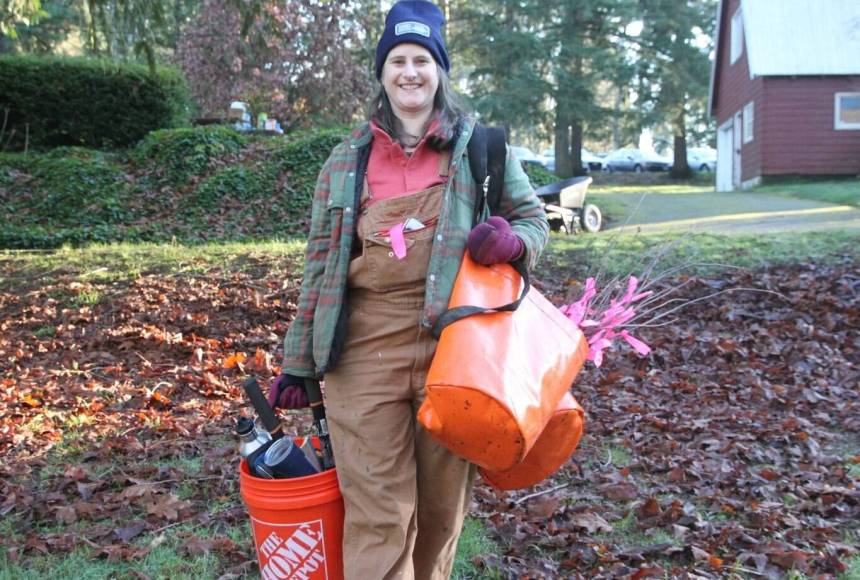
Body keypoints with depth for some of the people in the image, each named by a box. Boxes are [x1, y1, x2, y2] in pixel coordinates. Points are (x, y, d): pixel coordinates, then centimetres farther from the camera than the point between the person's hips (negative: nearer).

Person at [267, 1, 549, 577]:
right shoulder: (347, 160, 10)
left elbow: (533, 218, 13)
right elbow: (321, 265, 11)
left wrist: (512, 239, -13)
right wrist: (298, 363, 9)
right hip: (365, 350, 0)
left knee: (443, 502, 13)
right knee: (376, 512, 0)